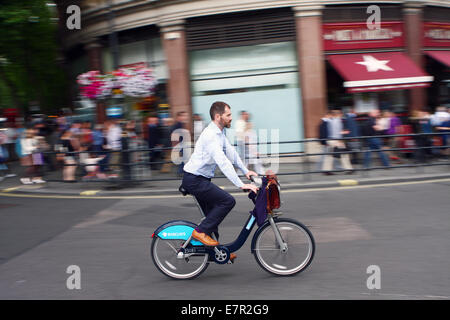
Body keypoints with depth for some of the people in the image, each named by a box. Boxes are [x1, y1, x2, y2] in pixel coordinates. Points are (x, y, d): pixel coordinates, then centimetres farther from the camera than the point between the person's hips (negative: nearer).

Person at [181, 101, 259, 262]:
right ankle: (200, 231, -10)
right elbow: (223, 162, -32)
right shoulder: (211, 135, -24)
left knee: (213, 214, 16)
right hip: (195, 180, -11)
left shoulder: (219, 132, 10)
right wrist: (241, 185, -34)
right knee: (228, 200, -17)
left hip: (200, 179, 11)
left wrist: (246, 170, 7)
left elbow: (231, 152, 16)